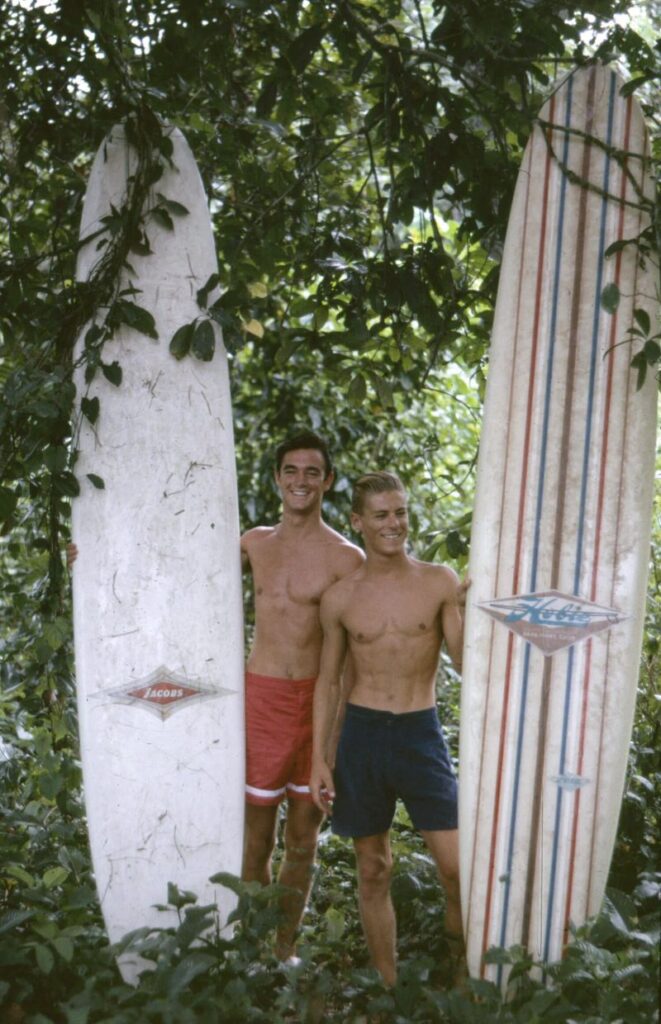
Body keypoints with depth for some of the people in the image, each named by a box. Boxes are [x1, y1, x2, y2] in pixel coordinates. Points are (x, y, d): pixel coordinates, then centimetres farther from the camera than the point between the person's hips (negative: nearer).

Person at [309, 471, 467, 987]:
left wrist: (470, 612, -22)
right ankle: (388, 987, 26)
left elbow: (468, 665, -5)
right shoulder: (340, 597, 2)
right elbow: (328, 681, 8)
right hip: (362, 732, 1)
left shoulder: (439, 582, -2)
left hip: (421, 732, -1)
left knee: (459, 869, -6)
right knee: (373, 871, 10)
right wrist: (319, 759, 4)